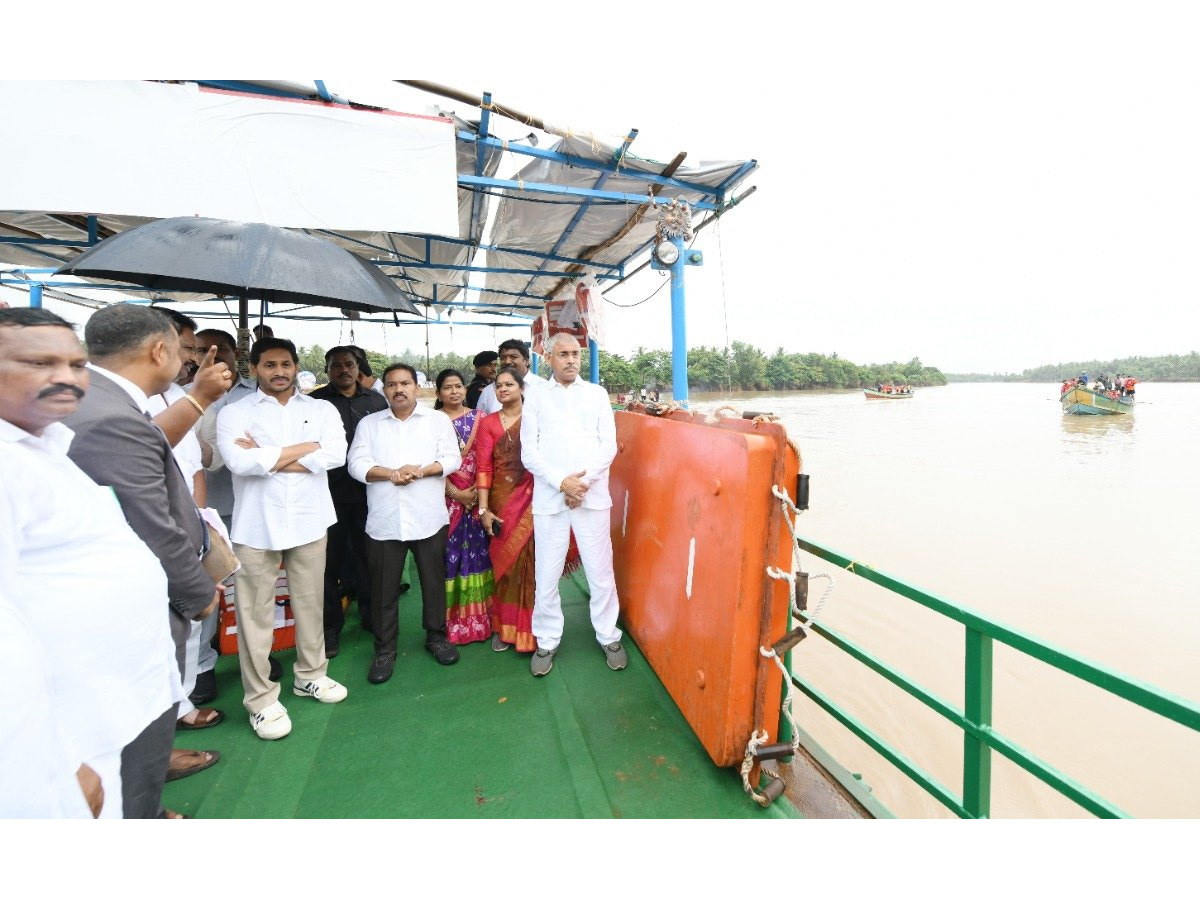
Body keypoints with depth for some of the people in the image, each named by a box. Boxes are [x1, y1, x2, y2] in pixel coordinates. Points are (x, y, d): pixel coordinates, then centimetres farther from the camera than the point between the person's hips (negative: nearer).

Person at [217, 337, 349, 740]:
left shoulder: (322, 409, 6)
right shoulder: (235, 413, 0)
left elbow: (336, 454, -11)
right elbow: (239, 462, -18)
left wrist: (268, 458, -12)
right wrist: (307, 448, -12)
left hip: (309, 521, 2)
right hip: (257, 525, -2)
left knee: (310, 604, 14)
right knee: (256, 614, 6)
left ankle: (310, 675, 34)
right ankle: (261, 698, 22)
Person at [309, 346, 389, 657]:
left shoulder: (376, 401, 8)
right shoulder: (315, 401, 1)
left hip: (369, 492, 2)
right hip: (330, 493, -2)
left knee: (368, 555, 13)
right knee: (330, 559, 7)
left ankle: (370, 614, 31)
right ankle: (331, 625, 23)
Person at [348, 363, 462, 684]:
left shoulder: (438, 420, 6)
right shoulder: (369, 424, 10)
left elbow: (452, 459, -3)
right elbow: (357, 463, 0)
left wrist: (421, 470, -18)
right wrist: (390, 474, -16)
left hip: (428, 518, -1)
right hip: (384, 521, 1)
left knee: (434, 581, 11)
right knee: (383, 588, 9)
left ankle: (436, 636, 31)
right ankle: (385, 649, 26)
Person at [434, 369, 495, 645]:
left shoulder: (478, 418, 8)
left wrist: (478, 490, -9)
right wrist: (455, 492, -13)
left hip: (477, 496, 2)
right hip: (446, 496, -2)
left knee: (476, 551, 7)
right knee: (449, 554, 2)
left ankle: (478, 617, 20)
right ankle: (452, 620, 15)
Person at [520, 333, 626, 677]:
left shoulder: (596, 394, 10)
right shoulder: (535, 399, 8)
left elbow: (608, 445, 3)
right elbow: (529, 454, 1)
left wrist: (584, 481, -9)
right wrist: (562, 482, -12)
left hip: (592, 495, 0)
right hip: (550, 498, 0)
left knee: (601, 571, 6)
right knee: (547, 574, 6)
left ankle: (609, 637, 26)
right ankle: (547, 641, 25)